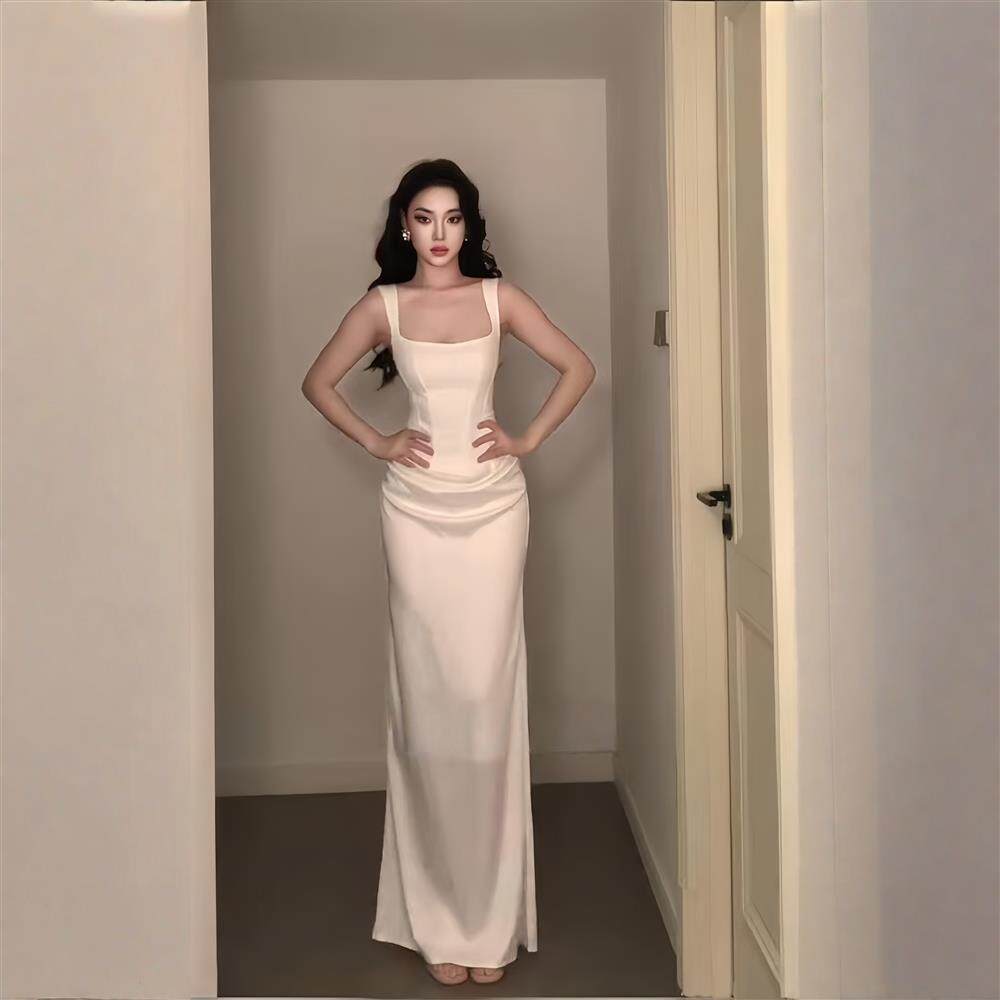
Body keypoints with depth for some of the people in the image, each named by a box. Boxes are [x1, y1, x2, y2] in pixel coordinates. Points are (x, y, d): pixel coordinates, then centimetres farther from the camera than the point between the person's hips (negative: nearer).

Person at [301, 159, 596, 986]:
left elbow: (579, 368, 10)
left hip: (493, 506, 0)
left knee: (487, 692, -2)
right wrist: (375, 442, 4)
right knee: (427, 697, 0)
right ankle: (438, 917, 10)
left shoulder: (498, 297, 5)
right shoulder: (383, 305, 5)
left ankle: (491, 918, 8)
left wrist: (530, 438, 2)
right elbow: (318, 382, 14)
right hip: (416, 510, 0)